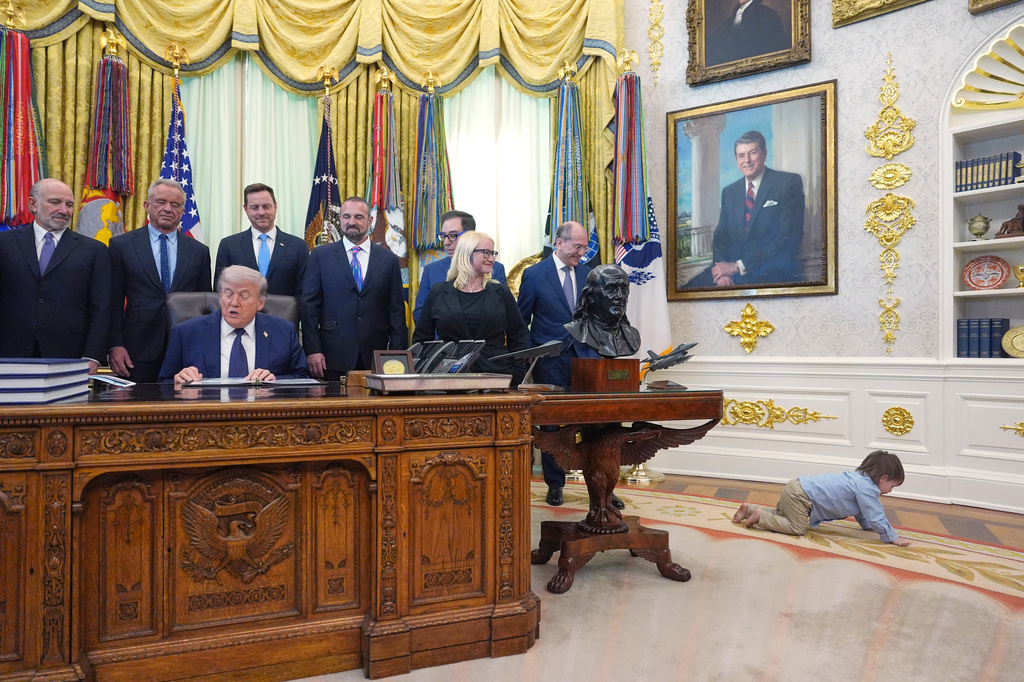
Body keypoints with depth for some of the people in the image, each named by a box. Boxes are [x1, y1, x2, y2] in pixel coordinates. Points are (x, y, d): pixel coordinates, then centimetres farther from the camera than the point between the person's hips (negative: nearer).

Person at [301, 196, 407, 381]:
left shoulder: (389, 260, 10)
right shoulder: (320, 255, 8)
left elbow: (397, 310, 8)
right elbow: (309, 304, 4)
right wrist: (312, 350, -5)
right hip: (333, 357, -1)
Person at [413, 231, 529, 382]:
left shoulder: (501, 293, 11)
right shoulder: (438, 293, 8)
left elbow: (519, 337, 11)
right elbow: (421, 338, 10)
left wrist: (518, 375, 0)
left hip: (497, 375, 1)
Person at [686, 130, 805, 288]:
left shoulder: (789, 182, 2)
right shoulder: (729, 192, 19)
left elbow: (788, 239, -8)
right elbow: (721, 236, 14)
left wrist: (739, 266, -15)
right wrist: (722, 266, -11)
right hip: (733, 267, 5)